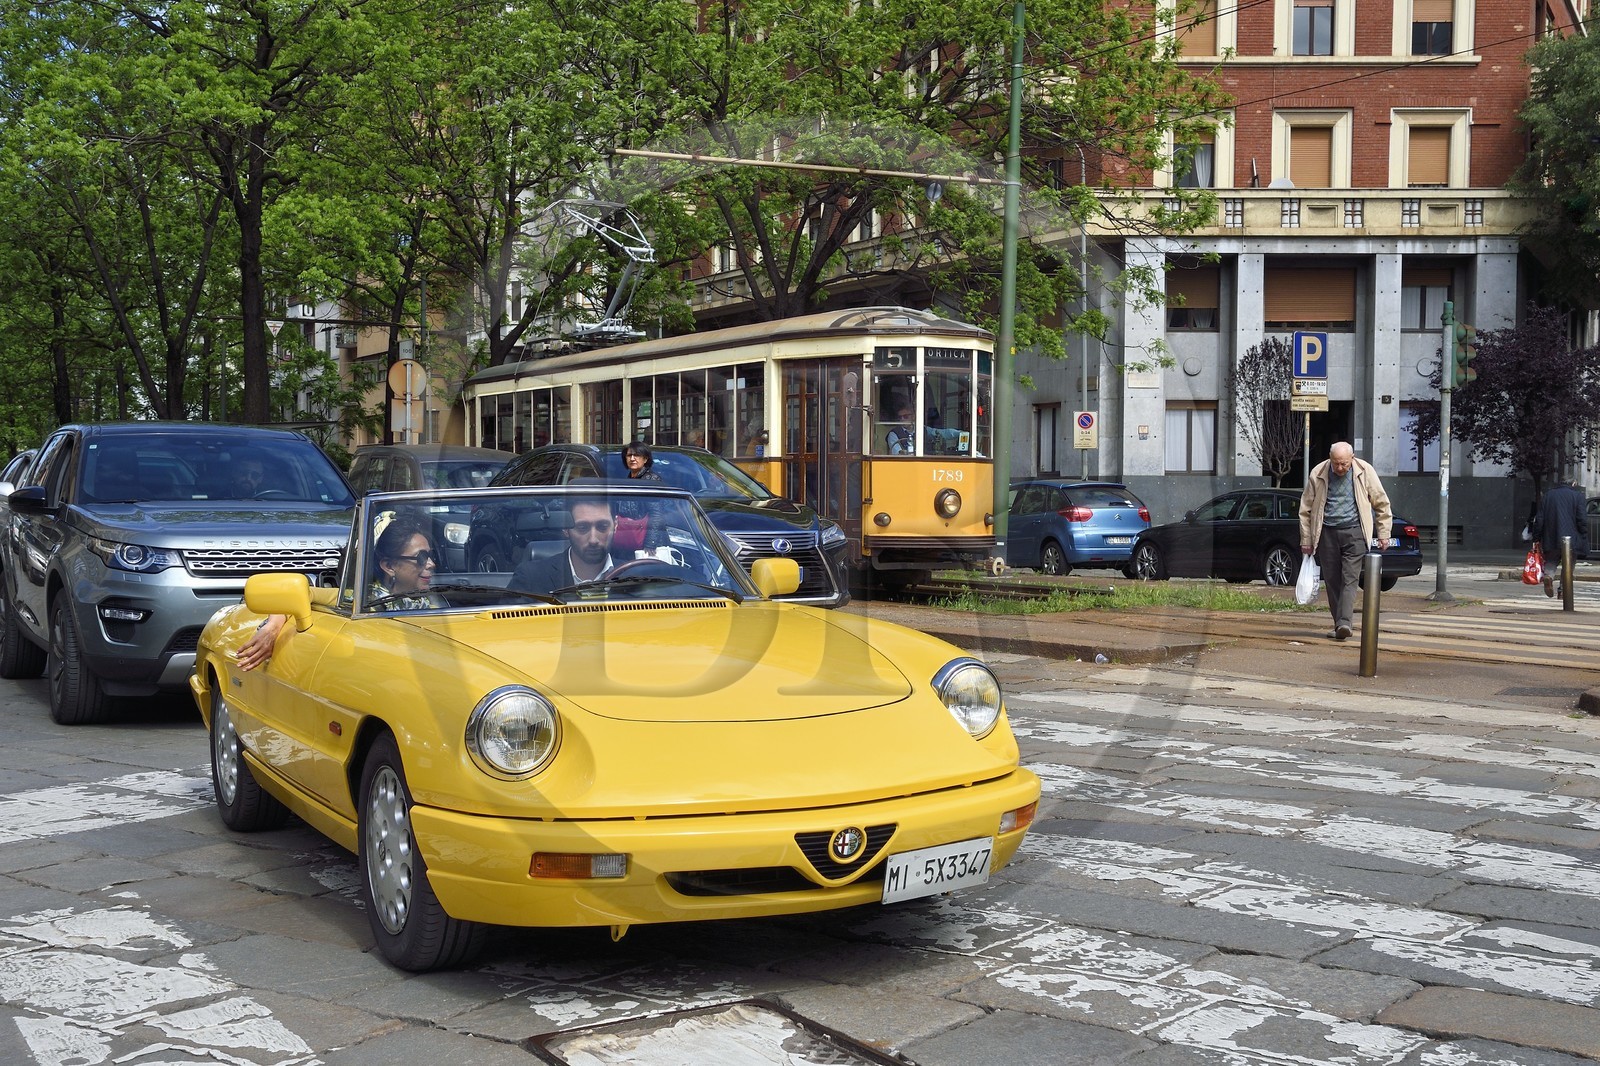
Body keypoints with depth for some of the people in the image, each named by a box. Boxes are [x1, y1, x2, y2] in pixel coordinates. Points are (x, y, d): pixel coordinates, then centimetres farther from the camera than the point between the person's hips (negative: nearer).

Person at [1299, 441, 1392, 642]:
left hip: (1354, 531, -2)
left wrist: (1383, 533, 7)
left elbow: (1381, 503, 8)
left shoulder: (1365, 472, -2)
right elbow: (1306, 508, 7)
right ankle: (1339, 624, 11)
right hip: (1327, 533, 2)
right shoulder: (1318, 473, 0)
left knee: (1349, 578, -12)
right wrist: (1306, 539, 6)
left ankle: (1344, 623, -20)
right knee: (1331, 580, 3)